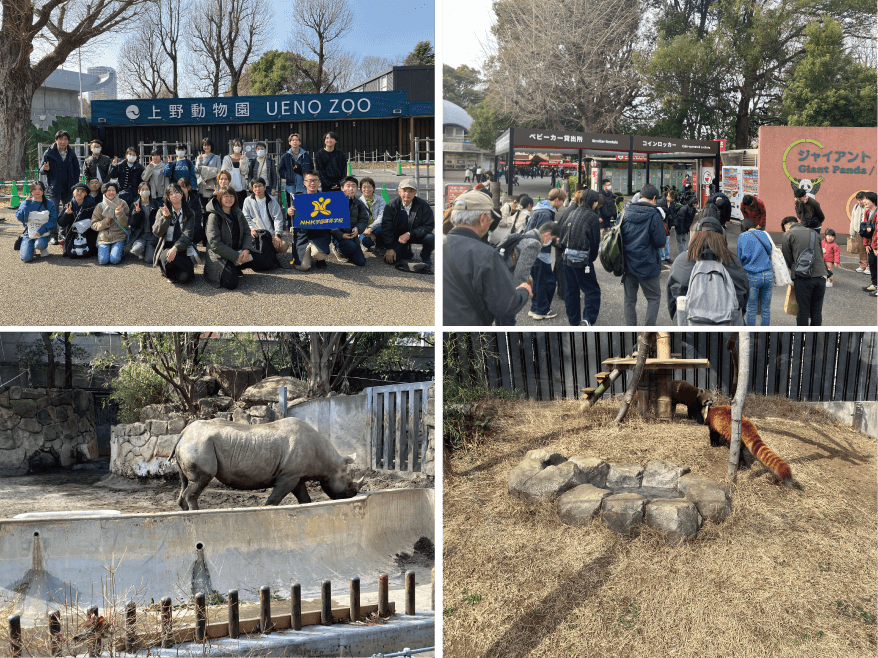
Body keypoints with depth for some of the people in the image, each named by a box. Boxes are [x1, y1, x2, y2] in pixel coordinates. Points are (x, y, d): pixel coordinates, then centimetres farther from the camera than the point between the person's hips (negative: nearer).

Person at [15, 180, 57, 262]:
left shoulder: (49, 203, 1)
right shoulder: (26, 203, 5)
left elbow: (53, 221, -6)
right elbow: (19, 217, -8)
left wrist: (42, 230, -20)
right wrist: (27, 203, -12)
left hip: (43, 234, -1)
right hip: (28, 233, 2)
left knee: (39, 244, -38)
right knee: (26, 258, -17)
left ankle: (42, 248, 2)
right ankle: (31, 247, 19)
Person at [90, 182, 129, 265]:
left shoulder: (122, 204, 3)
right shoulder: (100, 206, 5)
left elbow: (125, 224, -1)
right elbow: (94, 225, 5)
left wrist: (120, 212, -18)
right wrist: (105, 221, -12)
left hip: (119, 237, -1)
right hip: (104, 237, 1)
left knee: (115, 260, -21)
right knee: (103, 260, -18)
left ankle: (120, 251, 12)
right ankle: (102, 251, 16)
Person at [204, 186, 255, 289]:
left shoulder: (238, 213, 8)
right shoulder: (214, 216, -12)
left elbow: (247, 232, 6)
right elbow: (215, 243, -18)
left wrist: (246, 250, -16)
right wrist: (236, 256, -21)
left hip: (237, 252, 7)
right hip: (220, 256, -7)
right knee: (232, 283, -24)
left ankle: (235, 268, 8)